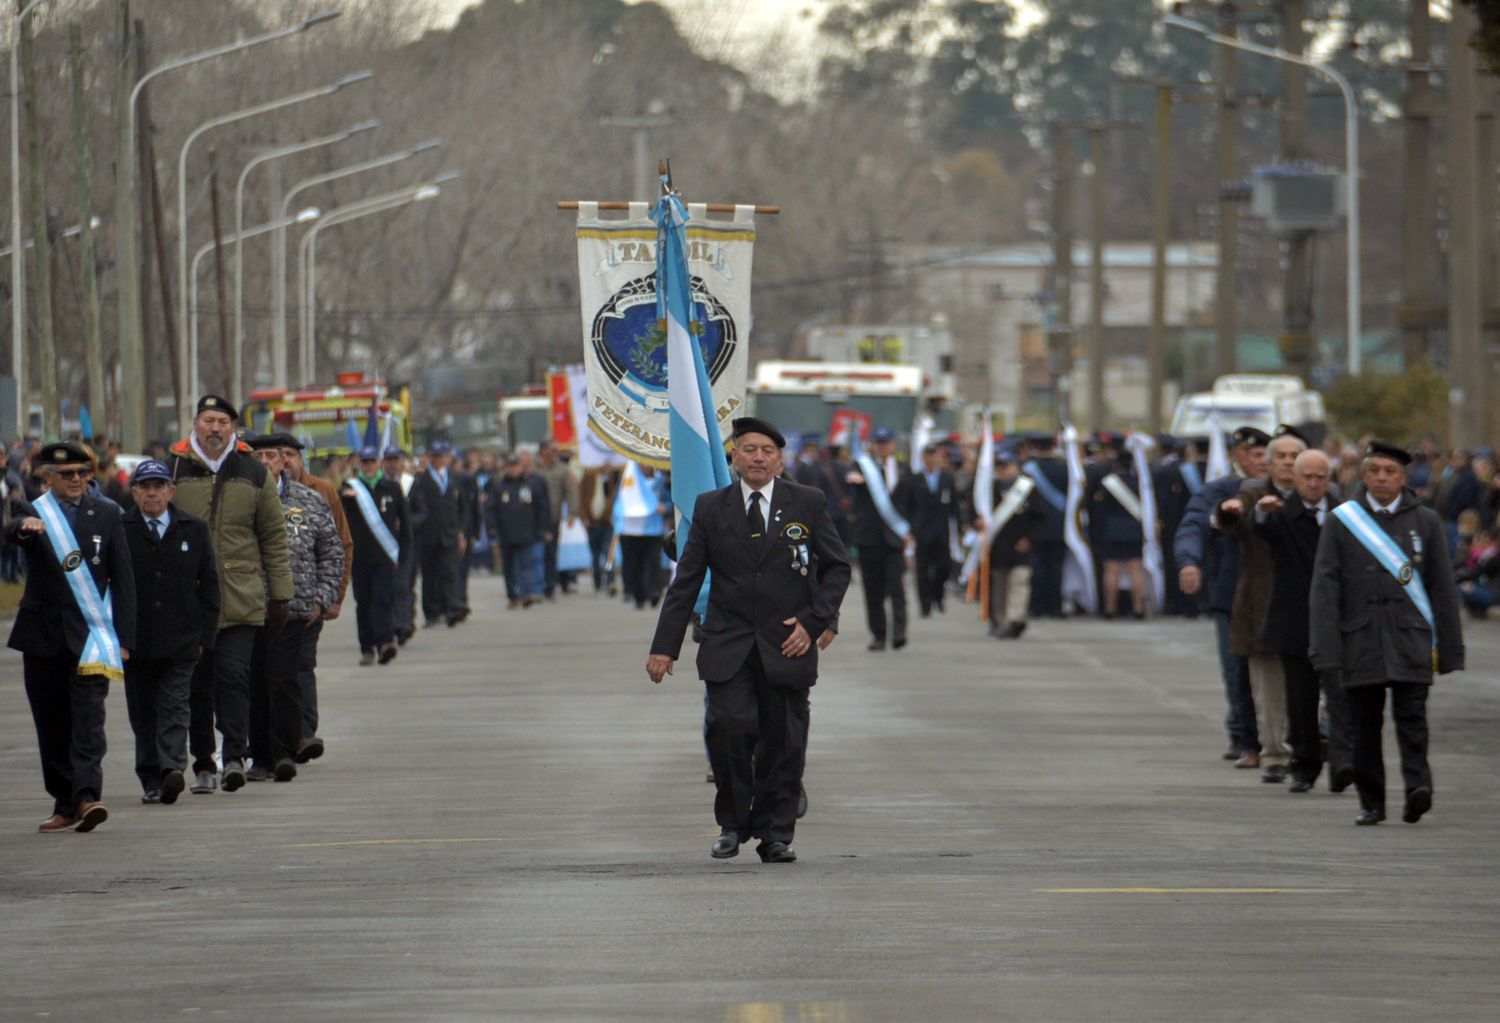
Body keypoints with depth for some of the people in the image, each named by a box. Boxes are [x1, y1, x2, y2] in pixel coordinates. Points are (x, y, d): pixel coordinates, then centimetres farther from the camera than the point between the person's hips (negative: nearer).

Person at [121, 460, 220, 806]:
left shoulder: (194, 530, 8)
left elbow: (209, 584, 9)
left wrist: (204, 635, 2)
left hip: (179, 640, 0)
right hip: (134, 642, 0)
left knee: (174, 708, -8)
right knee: (142, 712, 5)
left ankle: (172, 768, -19)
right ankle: (151, 780, 11)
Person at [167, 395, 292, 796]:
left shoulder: (254, 474, 6)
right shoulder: (173, 470, 4)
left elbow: (274, 537, 9)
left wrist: (280, 594, 6)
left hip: (240, 599, -1)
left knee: (234, 676, -11)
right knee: (196, 683, 4)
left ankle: (235, 756, -9)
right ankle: (202, 764, 12)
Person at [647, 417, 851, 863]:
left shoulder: (808, 503, 5)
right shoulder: (711, 508, 6)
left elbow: (837, 567, 9)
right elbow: (687, 580, 7)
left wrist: (813, 621, -5)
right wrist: (664, 645, 2)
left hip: (787, 646, 0)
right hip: (728, 645, 0)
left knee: (784, 742, -1)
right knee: (730, 727, -15)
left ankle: (776, 834, 11)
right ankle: (733, 824, 3)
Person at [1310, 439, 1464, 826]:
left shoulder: (1426, 522, 9)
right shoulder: (1340, 522, 7)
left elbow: (1442, 588, 10)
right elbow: (1325, 588, 2)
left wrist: (1449, 648, 6)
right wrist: (1325, 649, -6)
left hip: (1411, 641, -1)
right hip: (1360, 643, 1)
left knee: (1411, 716, -12)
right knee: (1365, 724, 3)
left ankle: (1418, 786, -21)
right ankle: (1371, 802, 9)